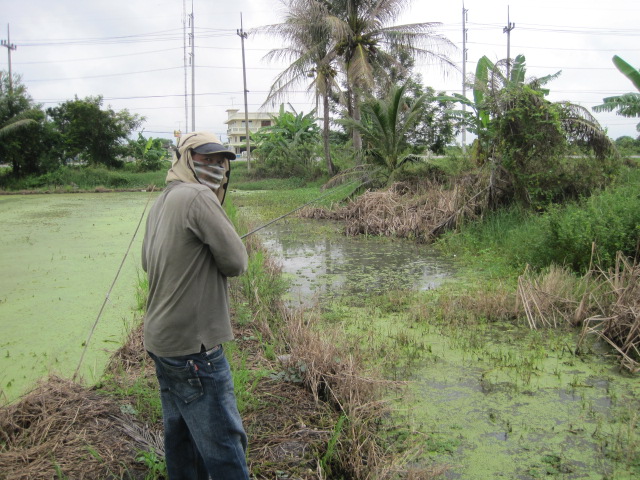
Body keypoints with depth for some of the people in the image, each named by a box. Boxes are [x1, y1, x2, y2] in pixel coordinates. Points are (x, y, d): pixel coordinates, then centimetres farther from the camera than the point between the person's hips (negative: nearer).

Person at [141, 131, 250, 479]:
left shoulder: (161, 203, 12)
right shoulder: (199, 197, -15)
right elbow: (236, 262, -16)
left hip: (161, 339, 10)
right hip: (192, 346, -10)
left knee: (180, 434, 20)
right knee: (223, 441, -1)